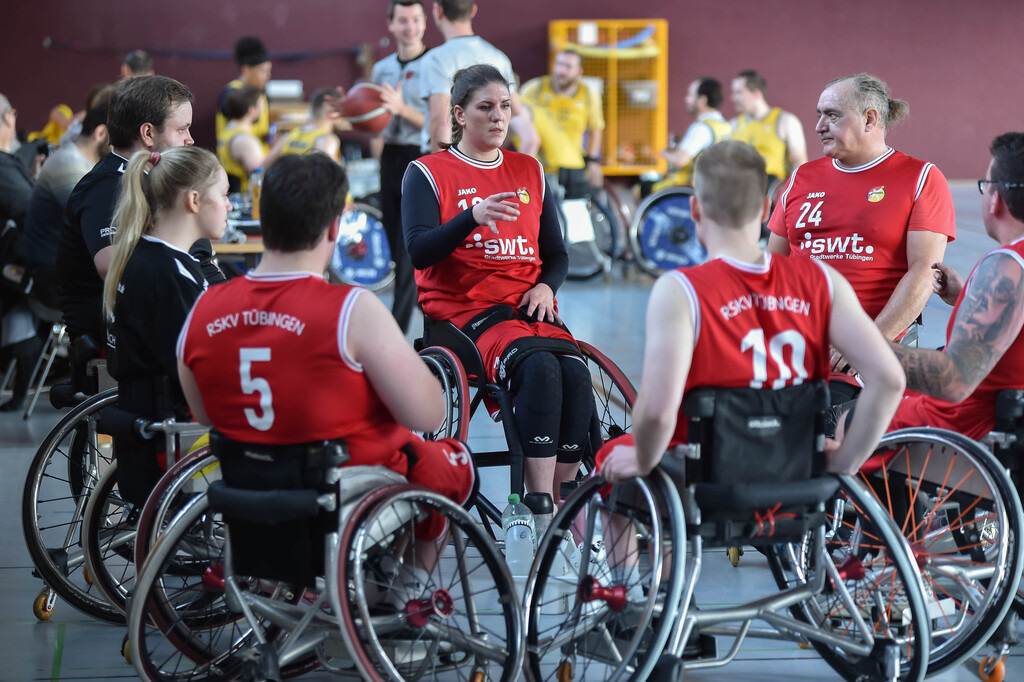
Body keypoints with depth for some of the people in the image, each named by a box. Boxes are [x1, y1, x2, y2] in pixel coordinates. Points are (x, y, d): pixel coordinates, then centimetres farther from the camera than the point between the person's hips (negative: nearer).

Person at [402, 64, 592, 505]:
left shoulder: (529, 171, 19)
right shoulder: (428, 173, 5)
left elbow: (556, 252, 22)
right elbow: (420, 252, -9)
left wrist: (546, 286, -1)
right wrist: (474, 216, -24)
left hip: (529, 304, 4)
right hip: (463, 307, -4)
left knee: (574, 370, -29)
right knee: (538, 366, -34)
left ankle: (563, 499, -24)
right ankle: (542, 504, -34)